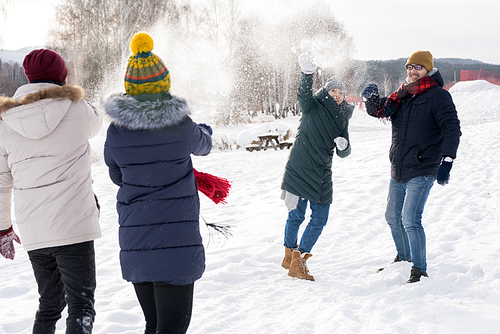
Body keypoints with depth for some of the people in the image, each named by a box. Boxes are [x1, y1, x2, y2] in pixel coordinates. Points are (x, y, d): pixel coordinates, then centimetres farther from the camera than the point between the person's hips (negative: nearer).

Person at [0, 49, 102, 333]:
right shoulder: (77, 110, -3)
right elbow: (96, 125, 22)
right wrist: (67, 96, 35)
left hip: (32, 232, 4)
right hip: (73, 226, -4)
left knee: (49, 305, 19)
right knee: (81, 306, -2)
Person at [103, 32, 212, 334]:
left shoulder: (116, 131, -3)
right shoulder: (182, 126, -7)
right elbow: (204, 145, 16)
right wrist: (205, 130, 39)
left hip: (134, 243, 4)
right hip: (177, 241, -3)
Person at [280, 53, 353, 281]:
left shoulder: (342, 119, 13)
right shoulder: (313, 107, -2)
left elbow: (343, 152, 11)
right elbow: (303, 95, -25)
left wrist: (343, 146, -13)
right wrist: (307, 74, -42)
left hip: (322, 175, 6)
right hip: (299, 170, -6)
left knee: (320, 219, 4)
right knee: (296, 215, -2)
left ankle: (298, 260, 16)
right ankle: (290, 256, 17)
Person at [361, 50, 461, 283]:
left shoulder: (438, 96, -8)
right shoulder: (402, 95, 12)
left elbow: (451, 128, -17)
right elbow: (380, 111, 13)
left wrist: (447, 160, -30)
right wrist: (372, 100, -11)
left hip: (421, 172, -7)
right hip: (398, 171, 8)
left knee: (410, 219, -17)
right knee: (393, 216, 18)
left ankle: (419, 270, -8)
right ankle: (403, 258, 40)